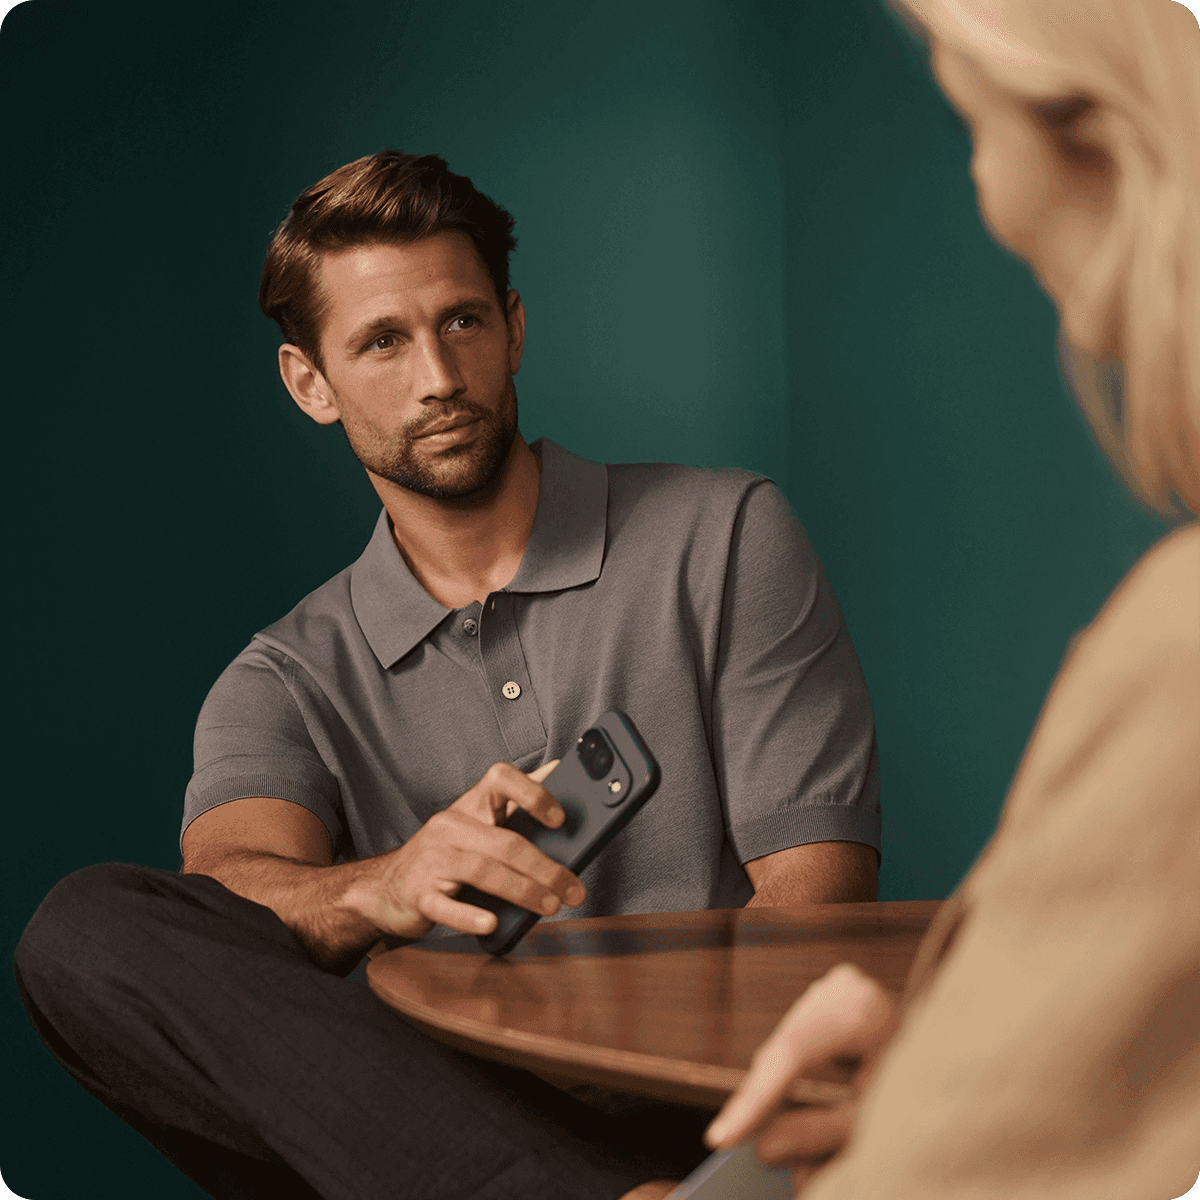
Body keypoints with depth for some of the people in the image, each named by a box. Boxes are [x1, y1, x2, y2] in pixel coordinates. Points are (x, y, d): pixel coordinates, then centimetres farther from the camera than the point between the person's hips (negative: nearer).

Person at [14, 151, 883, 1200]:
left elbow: (816, 898, 2)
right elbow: (230, 882, -8)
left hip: (704, 1113, -4)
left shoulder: (725, 536, 11)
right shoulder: (289, 680, 16)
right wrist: (384, 888, -32)